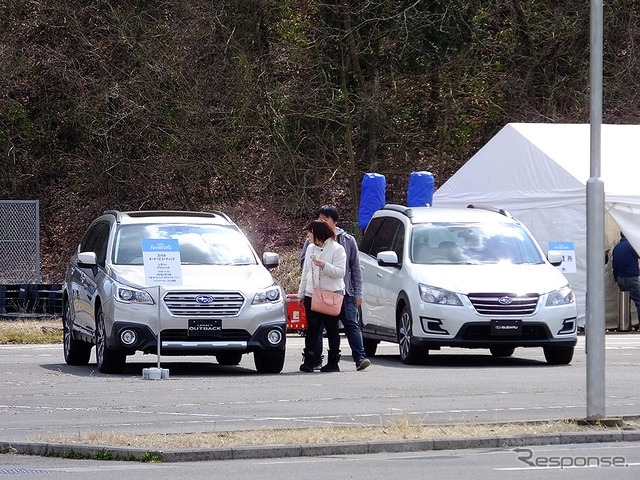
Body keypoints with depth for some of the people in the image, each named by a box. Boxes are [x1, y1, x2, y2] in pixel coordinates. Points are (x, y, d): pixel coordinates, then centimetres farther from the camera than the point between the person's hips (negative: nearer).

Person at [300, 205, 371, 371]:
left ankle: (360, 357, -13)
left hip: (344, 291, -1)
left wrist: (358, 293, 5)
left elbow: (356, 268, 10)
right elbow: (303, 262, 10)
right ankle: (316, 359, 12)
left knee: (351, 324, -8)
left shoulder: (347, 240, 9)